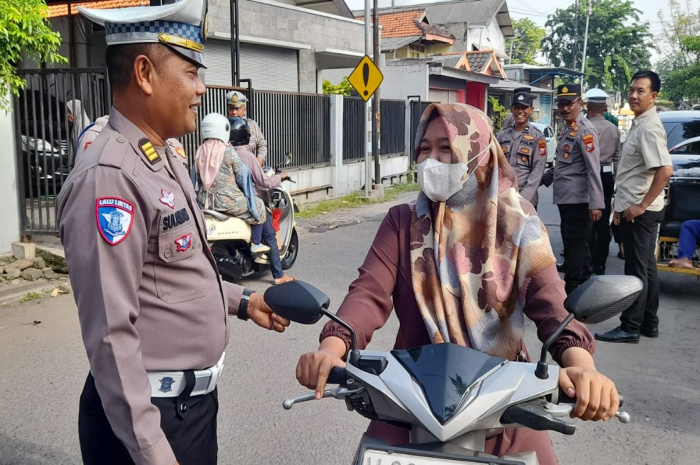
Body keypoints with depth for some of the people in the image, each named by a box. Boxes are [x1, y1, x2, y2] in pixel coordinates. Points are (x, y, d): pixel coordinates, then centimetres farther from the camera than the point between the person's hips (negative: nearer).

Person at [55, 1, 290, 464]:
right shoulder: (108, 177, -23)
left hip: (197, 397, 9)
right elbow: (111, 334, -25)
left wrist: (241, 301, 12)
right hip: (149, 413, -9)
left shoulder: (167, 161, 8)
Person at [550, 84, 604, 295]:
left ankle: (572, 291, 4)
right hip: (565, 198, 10)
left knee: (573, 246, -4)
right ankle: (582, 285, 30)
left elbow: (594, 169, -19)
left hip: (577, 199, -10)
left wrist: (596, 204, -23)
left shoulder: (585, 130, -14)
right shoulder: (566, 129, 15)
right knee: (578, 244, 18)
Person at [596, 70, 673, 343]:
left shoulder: (649, 128, -17)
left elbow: (665, 170, -27)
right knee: (646, 268, 14)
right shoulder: (639, 124, 14)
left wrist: (641, 205, -21)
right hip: (633, 209, 10)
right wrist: (622, 204, 19)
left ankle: (630, 328, 4)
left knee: (636, 269, -3)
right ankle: (648, 323, 24)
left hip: (639, 212, -10)